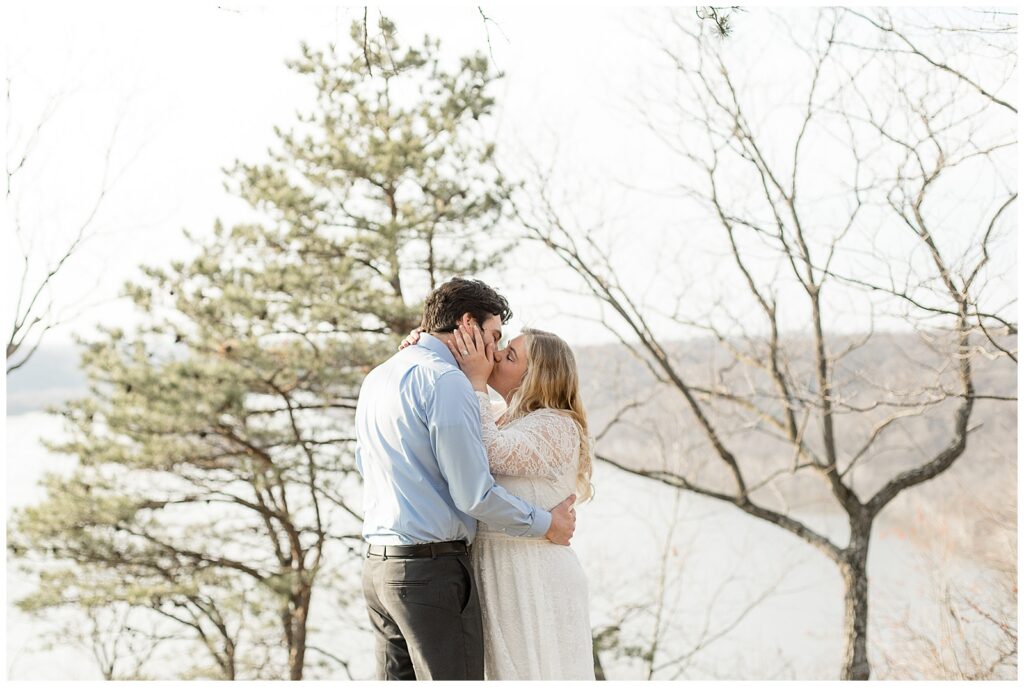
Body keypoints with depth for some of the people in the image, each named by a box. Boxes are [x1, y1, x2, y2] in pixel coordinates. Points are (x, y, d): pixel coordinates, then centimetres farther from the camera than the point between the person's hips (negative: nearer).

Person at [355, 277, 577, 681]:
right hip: (433, 570, -9)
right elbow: (474, 495, -17)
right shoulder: (445, 380, -14)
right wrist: (546, 524, -3)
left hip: (378, 565, 9)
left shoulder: (376, 378, 14)